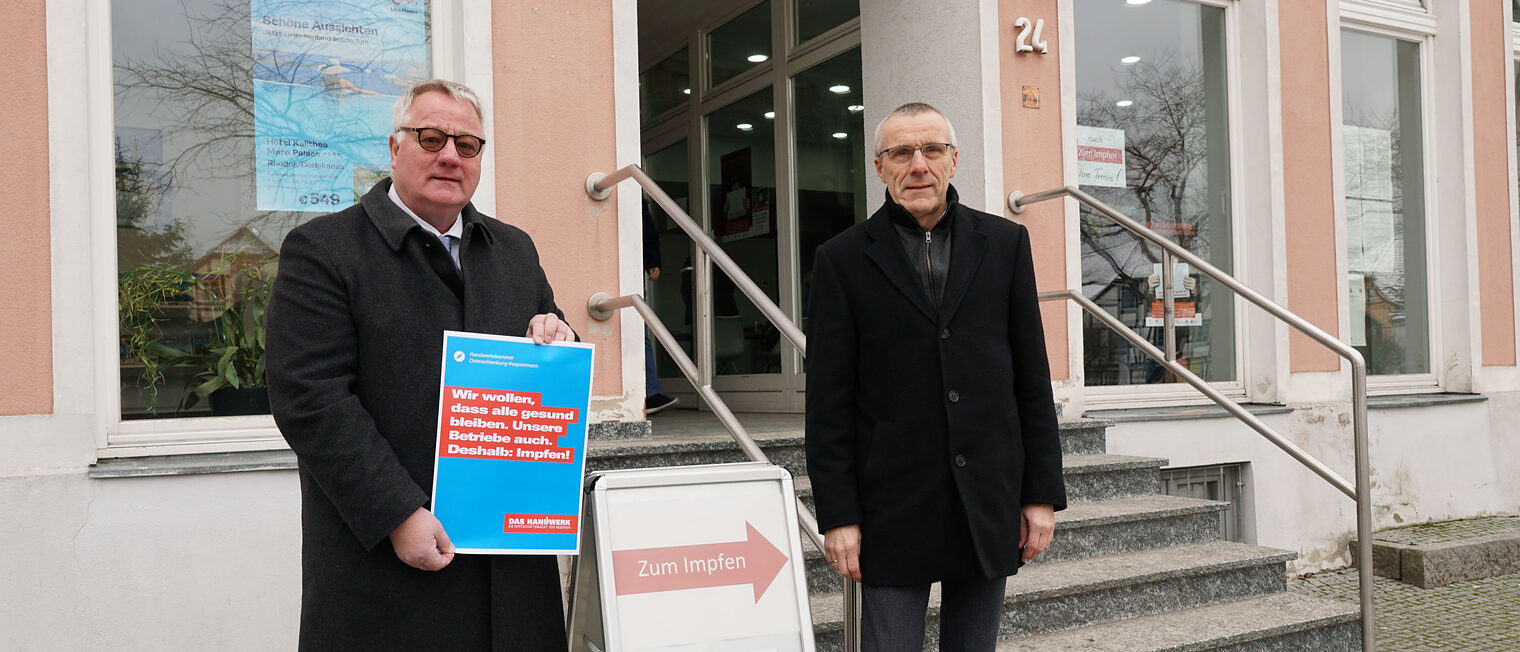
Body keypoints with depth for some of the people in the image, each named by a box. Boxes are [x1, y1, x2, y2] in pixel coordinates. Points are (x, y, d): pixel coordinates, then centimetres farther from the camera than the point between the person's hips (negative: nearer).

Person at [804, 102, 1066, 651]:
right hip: (894, 501, -2)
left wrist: (1042, 492, 3)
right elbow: (829, 403, -2)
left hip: (989, 502, 3)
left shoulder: (1005, 243, 7)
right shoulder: (842, 260, 0)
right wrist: (837, 516, -7)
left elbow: (1032, 377, 7)